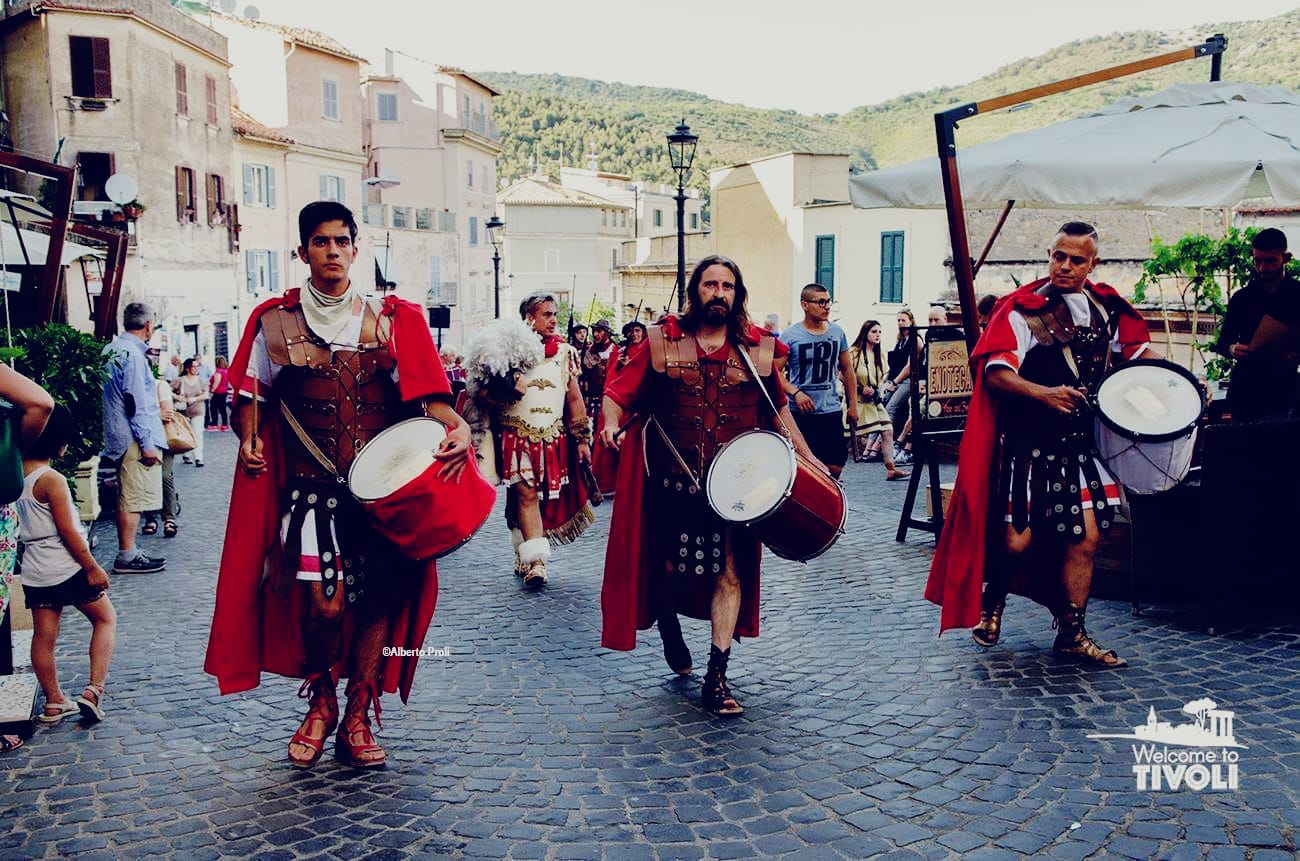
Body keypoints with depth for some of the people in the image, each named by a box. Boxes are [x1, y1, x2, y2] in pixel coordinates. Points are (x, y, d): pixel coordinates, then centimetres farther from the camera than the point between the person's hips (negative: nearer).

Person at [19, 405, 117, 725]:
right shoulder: (51, 479, -18)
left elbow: (22, 524, 14)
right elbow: (67, 531, -18)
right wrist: (92, 567, -12)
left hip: (34, 572, 7)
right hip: (66, 567, -7)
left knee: (43, 636, 11)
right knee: (105, 619, 10)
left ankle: (54, 703, 20)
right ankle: (93, 691, 0)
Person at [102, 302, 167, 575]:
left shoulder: (111, 350, 16)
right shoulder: (131, 353, -15)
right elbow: (137, 403, -19)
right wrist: (147, 444, -18)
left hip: (120, 438, 10)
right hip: (135, 439, -10)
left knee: (128, 498, 13)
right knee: (133, 499, -7)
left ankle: (128, 553, 18)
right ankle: (127, 557, -4)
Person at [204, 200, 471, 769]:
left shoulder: (391, 319, 4)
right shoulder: (275, 321, 6)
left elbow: (424, 393, -5)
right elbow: (252, 393, 15)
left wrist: (457, 425, -23)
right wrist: (249, 442, -1)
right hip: (310, 484, -1)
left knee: (380, 595, 1)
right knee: (325, 604, -8)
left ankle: (357, 718, 18)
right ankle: (320, 703, 21)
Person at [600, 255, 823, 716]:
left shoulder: (757, 346, 4)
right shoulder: (662, 341, 1)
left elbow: (778, 410, 13)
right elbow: (619, 392, 0)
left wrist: (808, 458, 10)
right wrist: (612, 424, -20)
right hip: (674, 477, 0)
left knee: (731, 571, -5)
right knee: (669, 564, 11)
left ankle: (717, 678, 2)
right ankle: (669, 630, 43)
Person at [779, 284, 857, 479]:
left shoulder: (837, 332, 8)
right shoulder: (790, 335, -5)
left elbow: (847, 370, 16)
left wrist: (853, 404, 14)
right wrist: (795, 393, -20)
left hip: (832, 410, 4)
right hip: (801, 412, -3)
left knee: (835, 467, 2)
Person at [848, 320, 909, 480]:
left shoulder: (878, 355, 12)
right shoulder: (853, 353, -12)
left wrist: (878, 392, 7)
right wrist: (861, 389, -18)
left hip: (874, 400, 7)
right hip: (858, 400, -7)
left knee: (888, 430, -4)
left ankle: (891, 469, -4)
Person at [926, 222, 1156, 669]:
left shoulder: (1107, 307, 9)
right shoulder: (1022, 309, -7)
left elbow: (1137, 350, 24)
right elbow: (996, 373, -16)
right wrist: (1044, 393, -30)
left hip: (1083, 442, 5)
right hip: (1030, 443, -5)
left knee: (1085, 538, 3)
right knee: (1018, 539, -4)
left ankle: (1072, 634, 17)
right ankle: (993, 599, 28)